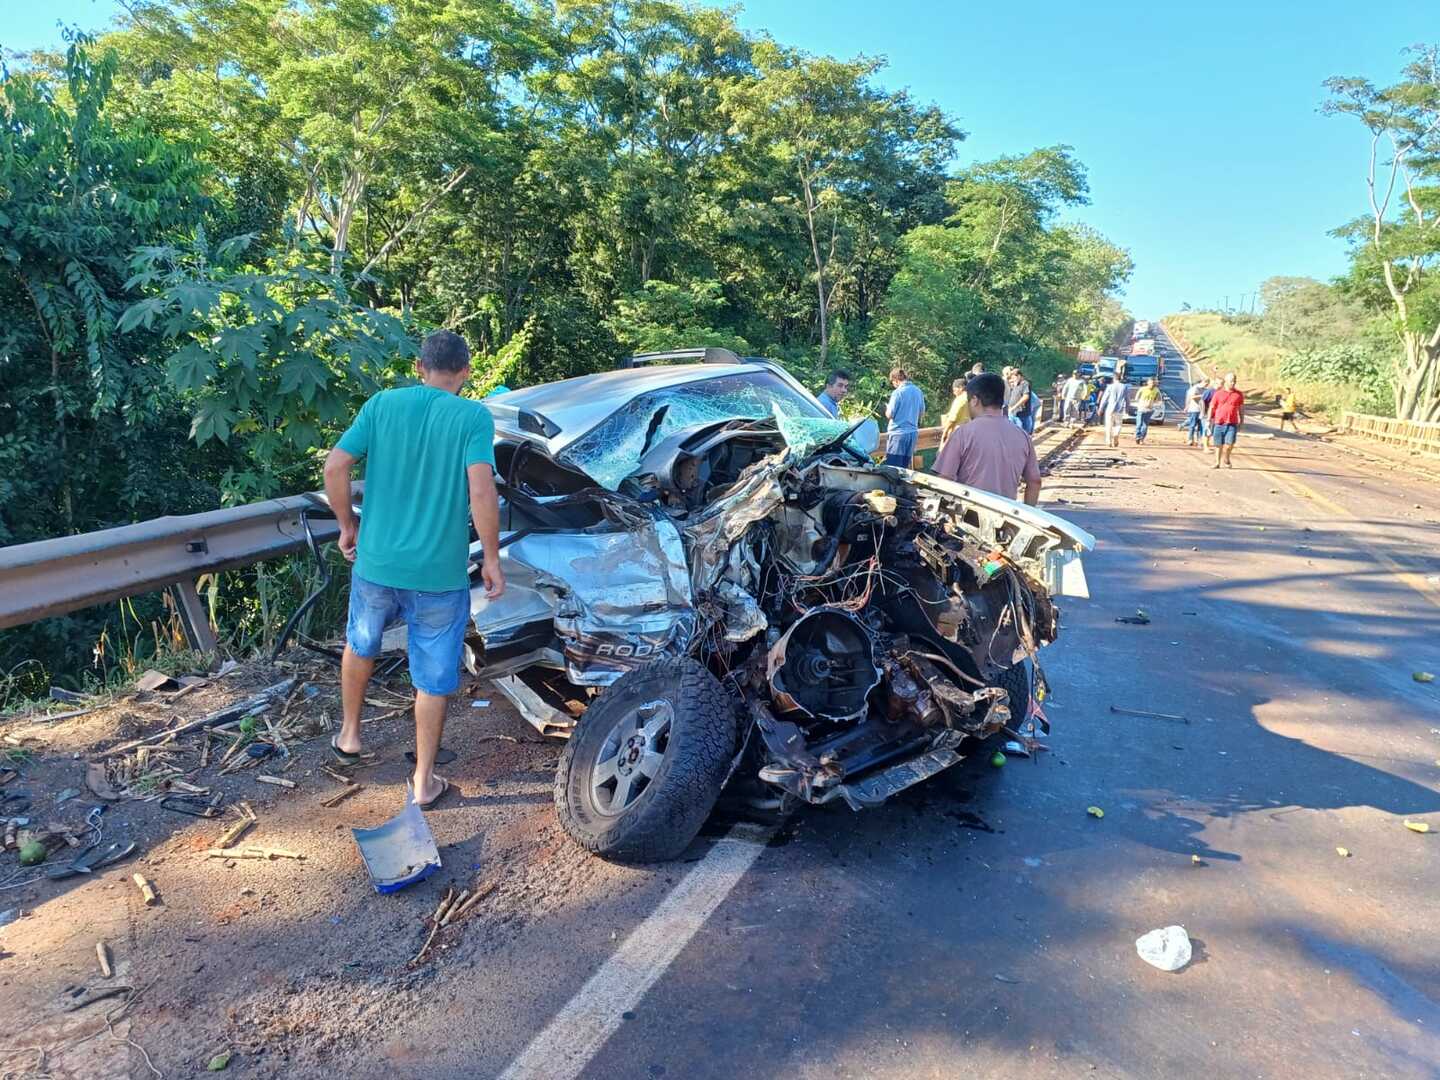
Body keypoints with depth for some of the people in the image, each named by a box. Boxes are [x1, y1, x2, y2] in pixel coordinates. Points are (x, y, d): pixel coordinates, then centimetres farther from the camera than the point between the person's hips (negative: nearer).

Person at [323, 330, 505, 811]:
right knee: (434, 679, 12)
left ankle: (349, 736, 47)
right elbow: (481, 491, -20)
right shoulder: (474, 417, -10)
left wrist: (348, 526, 9)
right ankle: (423, 782, 24)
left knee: (360, 645, 30)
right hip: (439, 574, -3)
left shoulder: (382, 404, -1)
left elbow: (334, 468, -5)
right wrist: (492, 559, -10)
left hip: (376, 563, 3)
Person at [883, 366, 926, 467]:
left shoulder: (898, 392, -12)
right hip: (913, 432, 7)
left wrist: (887, 408, 8)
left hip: (898, 433, -7)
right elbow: (922, 413, 16)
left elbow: (889, 415, -12)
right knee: (904, 468, 13)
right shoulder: (918, 391, 7)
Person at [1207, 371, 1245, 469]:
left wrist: (1241, 423, 9)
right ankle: (1217, 462, 21)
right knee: (1218, 444, 7)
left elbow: (1241, 410, 11)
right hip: (1219, 423, 0)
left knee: (1229, 444, -12)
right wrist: (1209, 421, 3)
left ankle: (1226, 459, 14)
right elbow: (1212, 408, 7)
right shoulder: (1218, 393, 3)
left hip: (1232, 424, 0)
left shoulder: (1239, 394, 6)